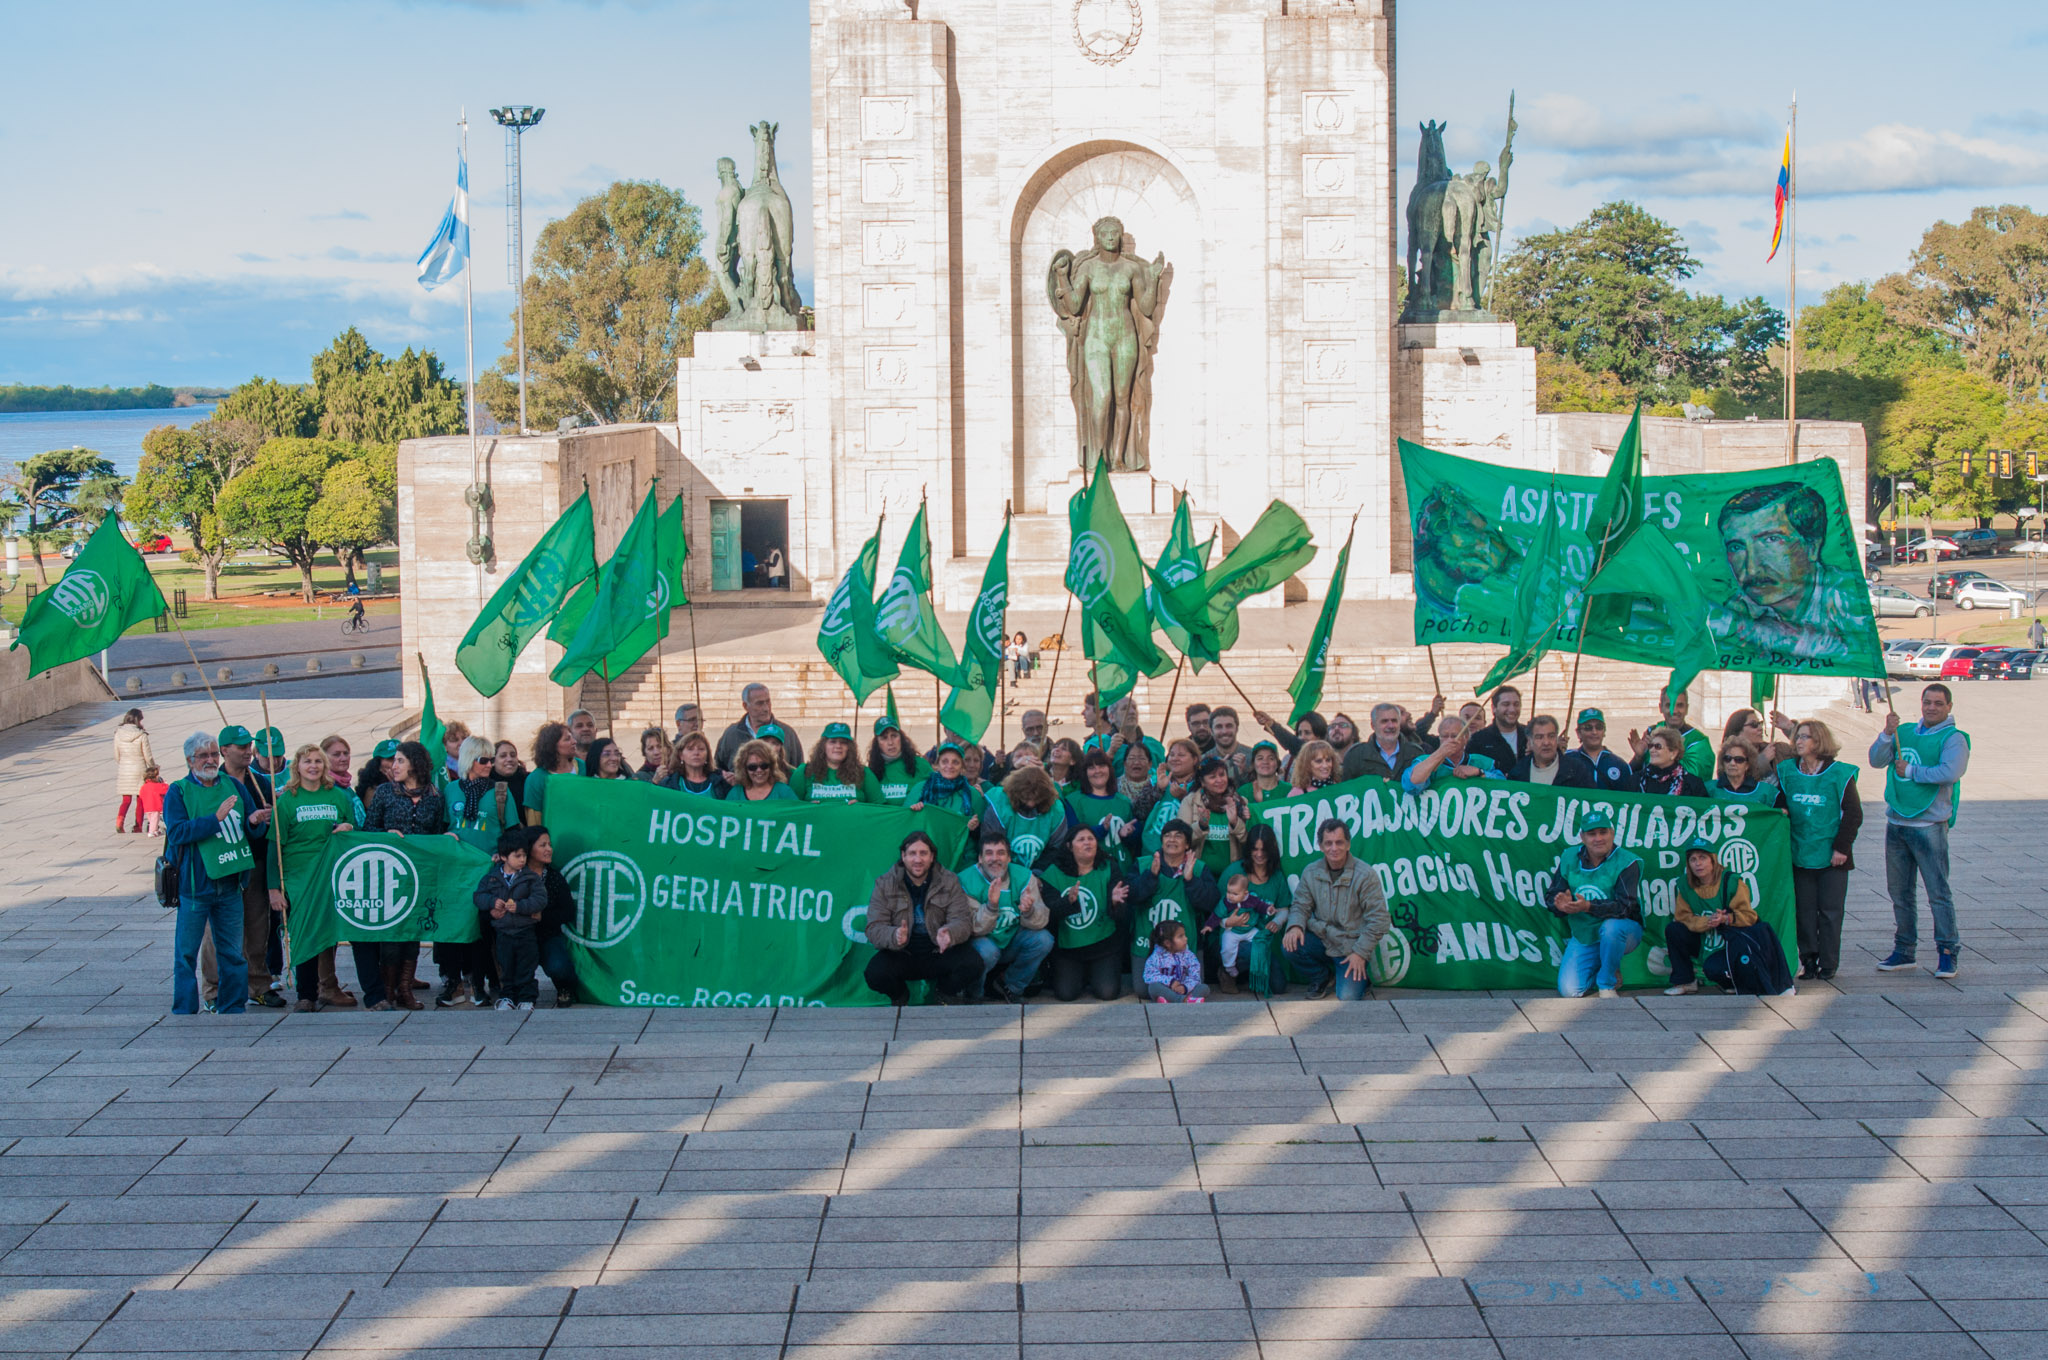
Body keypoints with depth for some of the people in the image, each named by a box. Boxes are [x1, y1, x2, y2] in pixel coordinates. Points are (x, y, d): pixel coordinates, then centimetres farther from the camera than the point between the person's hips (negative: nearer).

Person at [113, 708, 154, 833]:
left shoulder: (118, 734, -3)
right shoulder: (142, 736, -14)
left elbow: (116, 756, 4)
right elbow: (148, 757, -8)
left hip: (123, 770, 3)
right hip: (139, 770, -3)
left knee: (126, 800, 11)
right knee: (140, 800, 11)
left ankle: (119, 821, -13)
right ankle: (138, 827, 13)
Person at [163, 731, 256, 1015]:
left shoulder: (233, 785, 10)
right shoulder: (178, 793, -3)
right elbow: (177, 832, -17)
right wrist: (216, 818, -23)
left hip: (230, 884, 4)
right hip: (194, 884, -4)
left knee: (232, 951, 10)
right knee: (187, 952, 0)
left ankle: (232, 1007, 20)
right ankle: (184, 1011, 8)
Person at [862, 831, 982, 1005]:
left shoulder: (949, 881, -2)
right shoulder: (885, 885, -4)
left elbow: (962, 921, -10)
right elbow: (874, 929, -10)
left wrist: (949, 933, -35)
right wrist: (895, 936, -35)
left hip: (940, 953, 0)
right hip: (901, 956, 0)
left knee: (972, 964, -28)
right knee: (875, 973, -31)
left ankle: (945, 993, 8)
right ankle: (899, 997, 9)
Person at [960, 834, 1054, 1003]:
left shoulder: (1024, 877, -8)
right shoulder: (966, 881, -18)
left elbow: (1040, 922, -15)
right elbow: (974, 929, -23)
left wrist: (1028, 911, -40)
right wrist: (991, 906, -43)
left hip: (1012, 943, 4)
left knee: (1043, 939, -21)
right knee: (987, 950, -36)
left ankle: (1010, 987, 1)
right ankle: (973, 994, -4)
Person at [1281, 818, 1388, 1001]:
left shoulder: (1366, 875, -11)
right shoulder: (1311, 872, 2)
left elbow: (1378, 919, -10)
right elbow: (1300, 905, 8)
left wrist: (1360, 953, -14)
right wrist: (1295, 926, -16)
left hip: (1350, 947, -4)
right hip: (1321, 939, 4)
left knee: (1348, 998, -21)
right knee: (1290, 945, -25)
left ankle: (1361, 980, 19)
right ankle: (1322, 978, 5)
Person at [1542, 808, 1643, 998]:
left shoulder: (1627, 863, -14)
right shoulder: (1569, 858, 1)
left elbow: (1626, 906, -25)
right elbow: (1551, 896, 1)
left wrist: (1588, 906, -39)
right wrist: (1561, 905, -25)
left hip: (1624, 930, -4)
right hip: (1583, 938, 4)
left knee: (1611, 926, -39)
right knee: (1569, 991, -13)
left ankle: (1607, 984, -14)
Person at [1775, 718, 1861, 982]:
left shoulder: (1839, 774, -5)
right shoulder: (1787, 772, 6)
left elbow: (1853, 814, -4)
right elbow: (1779, 806, 17)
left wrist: (1841, 848, -8)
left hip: (1831, 856, -3)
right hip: (1800, 854, 3)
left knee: (1830, 911, 1)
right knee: (1804, 910, 5)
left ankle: (1827, 964, 7)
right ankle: (1808, 961, 13)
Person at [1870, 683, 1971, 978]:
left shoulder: (1953, 738, -5)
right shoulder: (1905, 732, 11)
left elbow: (1950, 772, -21)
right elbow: (1876, 761, 3)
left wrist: (1911, 771, -13)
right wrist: (1887, 734, -12)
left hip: (1930, 826, -6)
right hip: (1896, 824, 6)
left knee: (1938, 892, -6)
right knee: (1899, 891, 12)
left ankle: (1947, 951, 1)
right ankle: (1905, 951, 21)